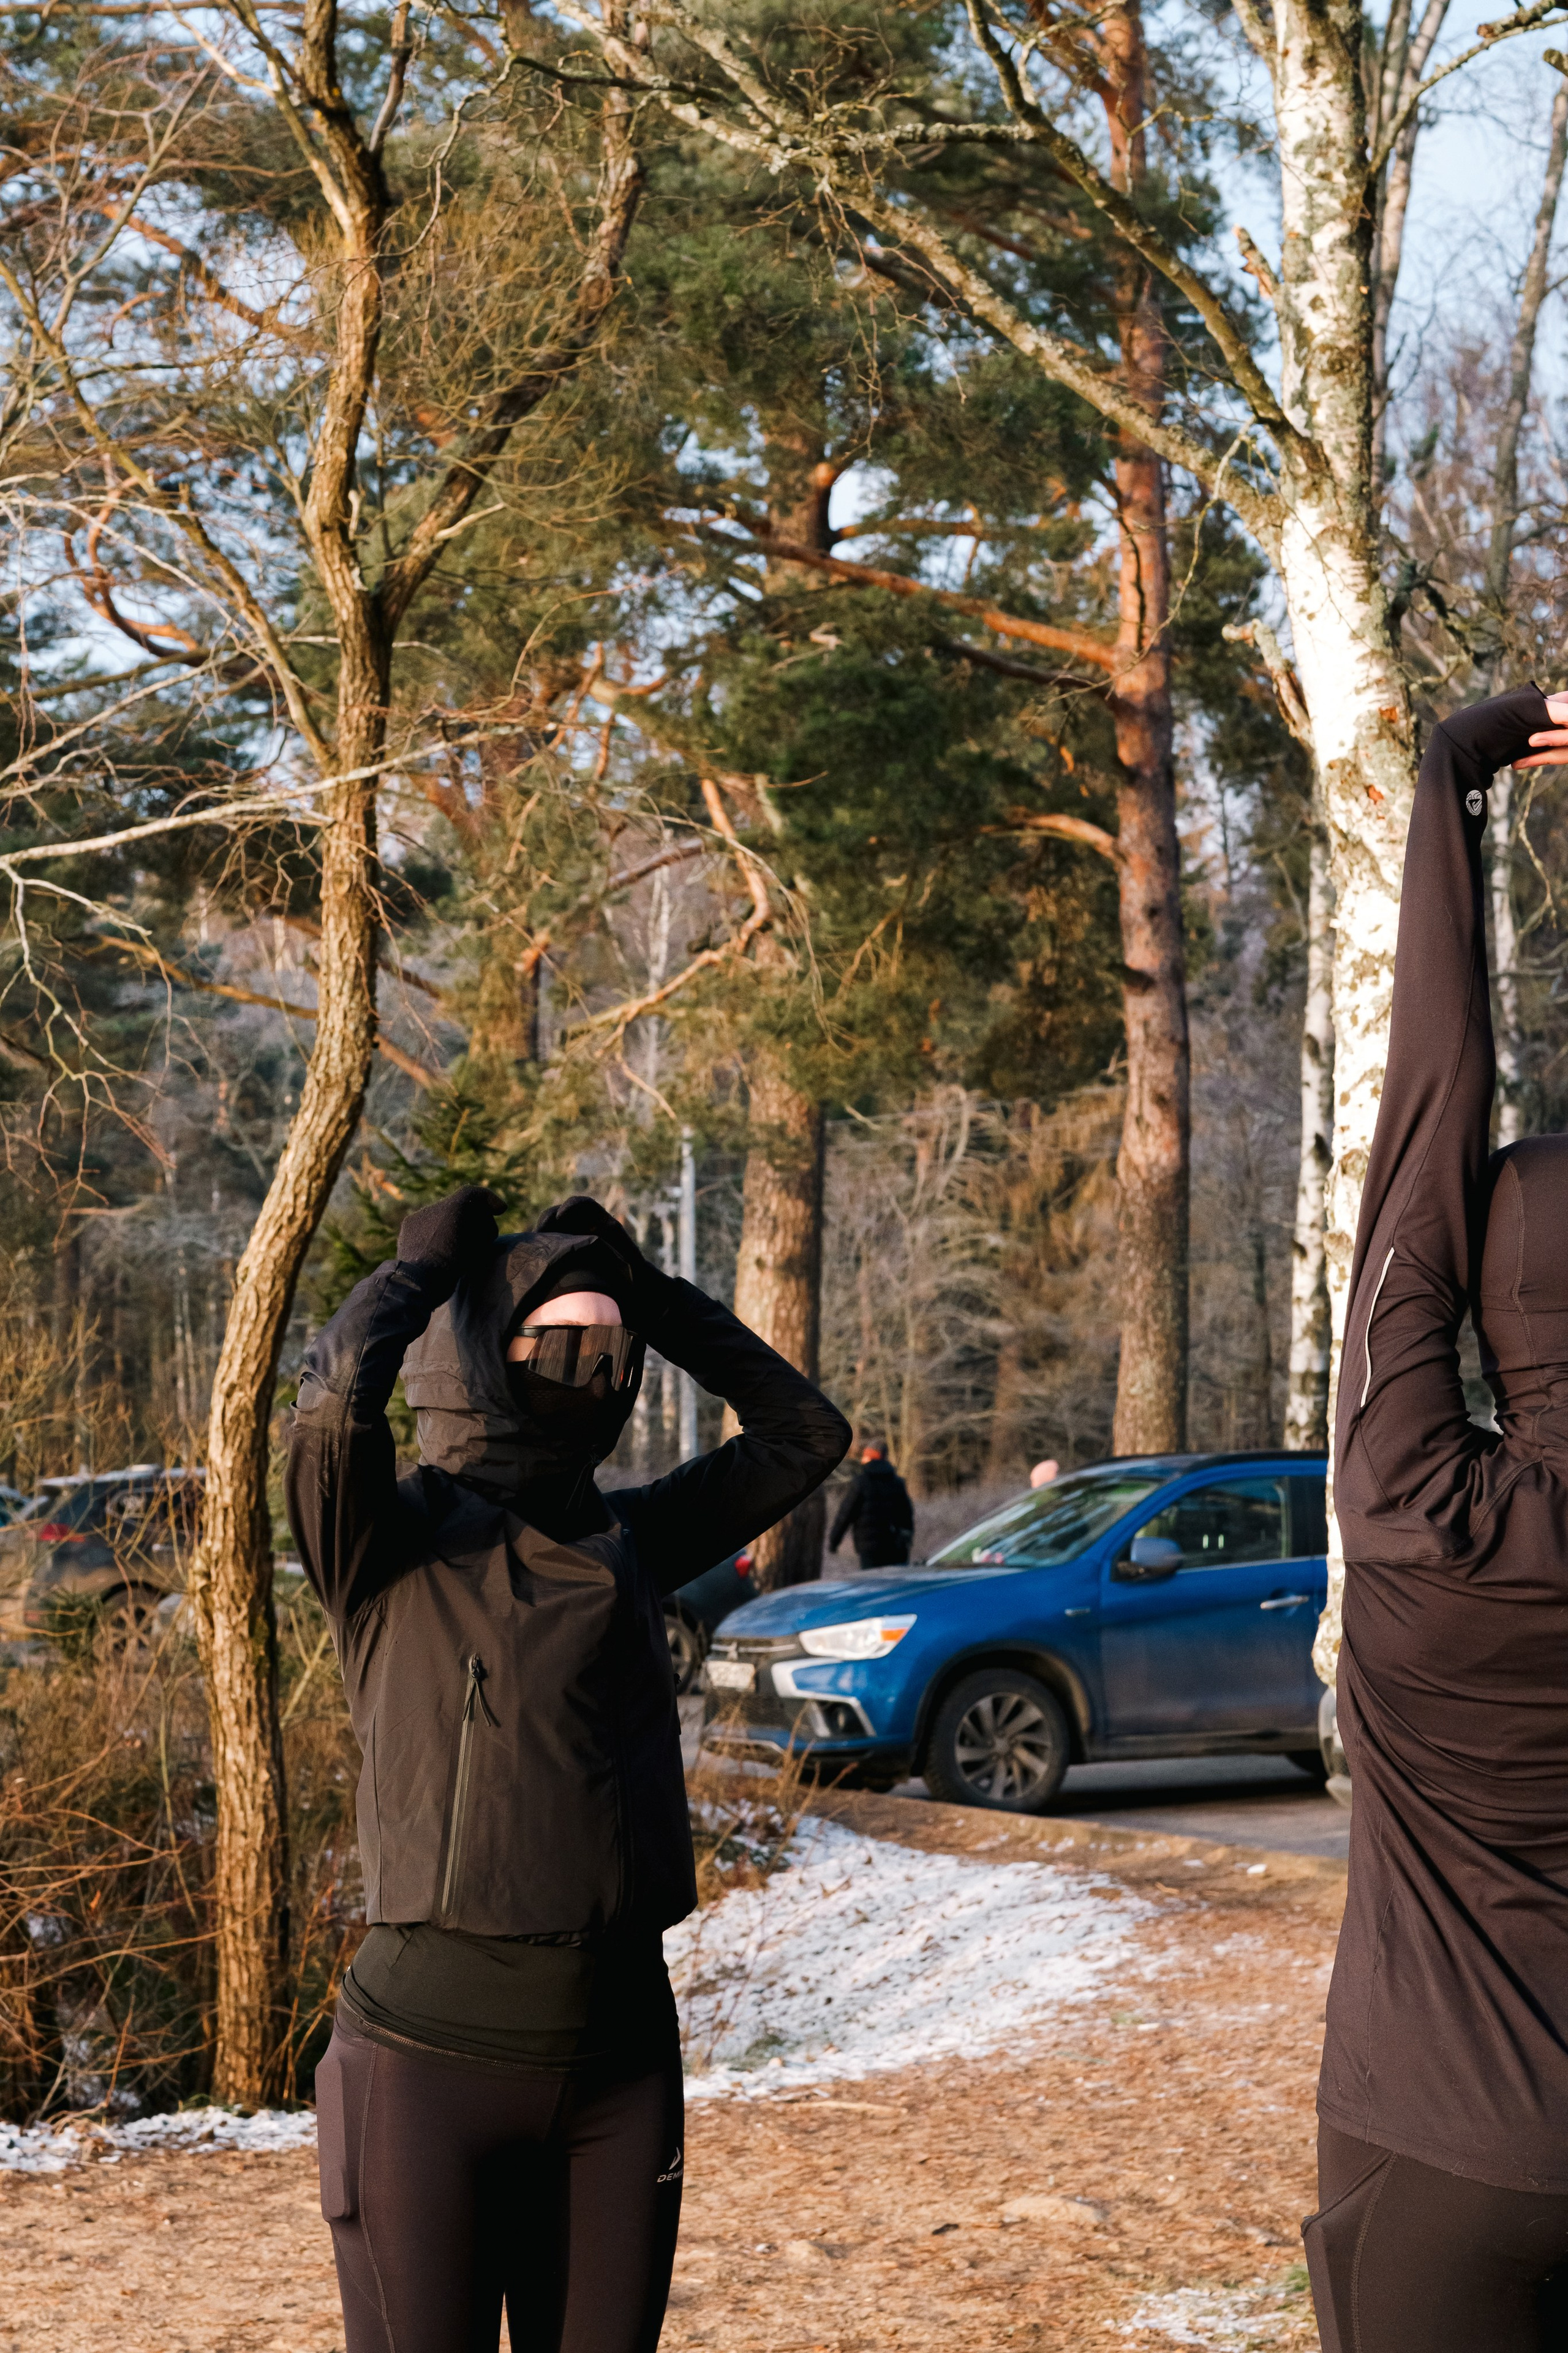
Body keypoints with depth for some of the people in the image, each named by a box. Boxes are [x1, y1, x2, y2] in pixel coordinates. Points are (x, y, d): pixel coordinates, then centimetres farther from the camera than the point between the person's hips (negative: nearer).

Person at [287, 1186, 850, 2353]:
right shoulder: (396, 1539, -6)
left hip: (622, 2053, 5)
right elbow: (335, 1396, -26)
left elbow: (804, 1431, 16)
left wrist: (648, 1291, 11)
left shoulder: (628, 1541, 10)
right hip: (437, 2049, -5)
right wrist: (422, 1268, -6)